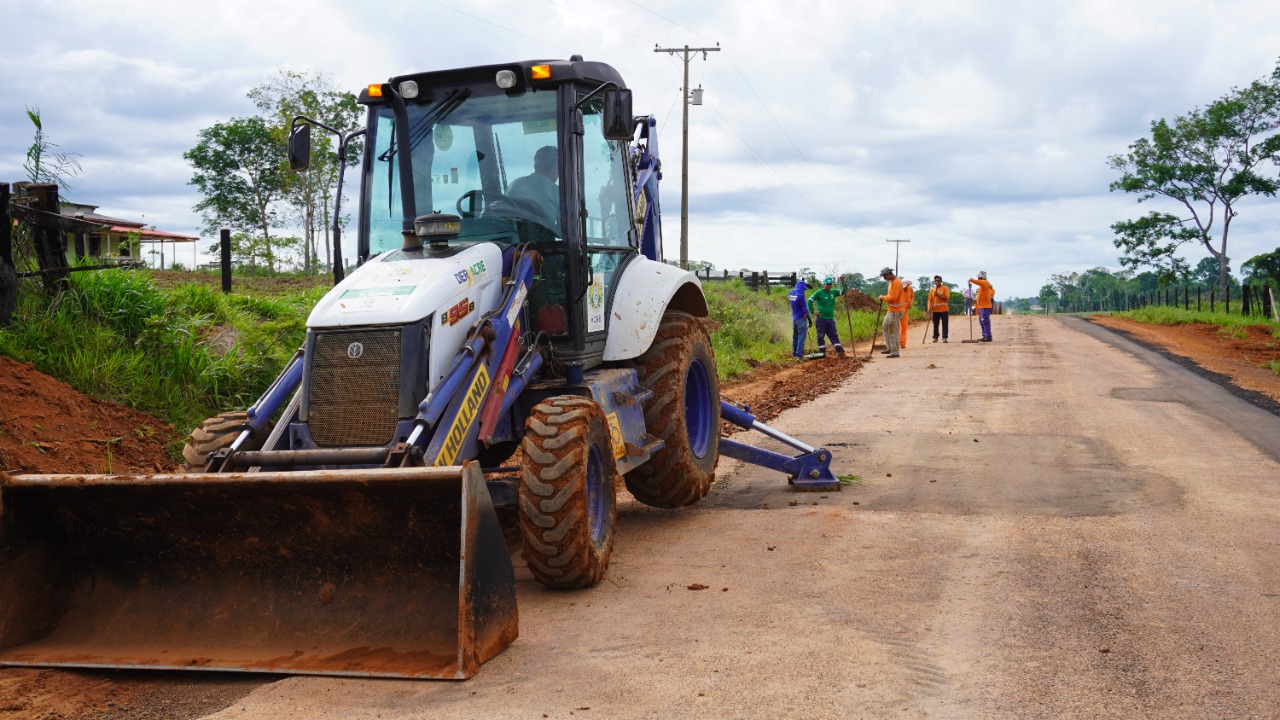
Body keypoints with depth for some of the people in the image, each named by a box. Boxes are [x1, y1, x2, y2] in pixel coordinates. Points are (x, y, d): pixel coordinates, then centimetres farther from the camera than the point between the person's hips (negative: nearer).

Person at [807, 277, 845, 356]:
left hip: (831, 318, 4)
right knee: (821, 336, 2)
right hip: (821, 318, -4)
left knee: (834, 335, 2)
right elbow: (810, 300, -8)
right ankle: (822, 352, 8)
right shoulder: (819, 293, -6)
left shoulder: (833, 292, 9)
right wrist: (813, 312, -10)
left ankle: (840, 350, -1)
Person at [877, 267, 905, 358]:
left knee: (893, 331, -7)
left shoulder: (896, 283, -20)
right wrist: (885, 296, 7)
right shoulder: (892, 282, 12)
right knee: (886, 327, 18)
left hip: (896, 310, -11)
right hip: (891, 310, 11)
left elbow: (892, 297, -23)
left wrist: (883, 297, -10)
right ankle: (890, 348, 25)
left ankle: (895, 352, -2)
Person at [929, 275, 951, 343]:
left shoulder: (945, 288, 0)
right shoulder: (932, 290, 10)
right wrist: (930, 308, -7)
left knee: (945, 324, -3)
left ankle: (944, 337, 0)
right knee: (935, 324, 6)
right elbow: (930, 300, 7)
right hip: (935, 310, 3)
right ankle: (935, 337, 14)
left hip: (944, 310, -3)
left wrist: (938, 295, -18)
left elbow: (947, 298, -10)